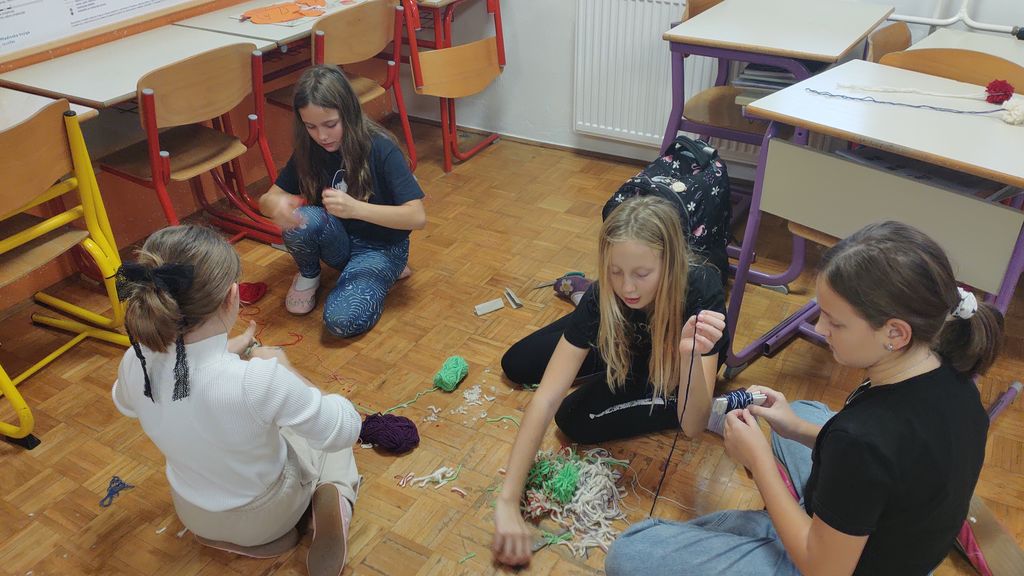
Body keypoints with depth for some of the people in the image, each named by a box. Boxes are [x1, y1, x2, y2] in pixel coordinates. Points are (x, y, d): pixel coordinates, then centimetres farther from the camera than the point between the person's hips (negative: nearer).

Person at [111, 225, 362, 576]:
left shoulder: (134, 364, -26)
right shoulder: (259, 380, -43)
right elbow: (346, 429, -25)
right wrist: (283, 369, -13)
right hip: (265, 515, -6)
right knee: (329, 433, 22)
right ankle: (333, 497, -1)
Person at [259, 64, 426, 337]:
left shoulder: (380, 149, -22)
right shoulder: (308, 151, -8)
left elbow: (417, 217, -25)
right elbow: (267, 199, -2)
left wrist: (355, 208, -39)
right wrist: (277, 204, -29)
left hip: (380, 245, -4)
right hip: (338, 241, 4)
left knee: (342, 320, -28)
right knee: (301, 218, -30)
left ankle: (386, 271, 2)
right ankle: (308, 275, 2)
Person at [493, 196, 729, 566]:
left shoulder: (701, 293, -40)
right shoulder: (601, 299, -33)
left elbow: (693, 425, -40)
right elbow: (545, 400, -36)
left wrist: (691, 353, -60)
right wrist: (508, 502, -43)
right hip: (629, 343, 3)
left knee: (578, 420, -22)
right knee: (516, 365, 1)